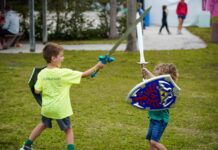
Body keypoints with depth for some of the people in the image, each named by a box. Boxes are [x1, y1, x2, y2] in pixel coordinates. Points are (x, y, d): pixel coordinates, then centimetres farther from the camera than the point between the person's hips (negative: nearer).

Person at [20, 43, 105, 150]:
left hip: (46, 107, 5)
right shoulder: (64, 73, -19)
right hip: (60, 109, -4)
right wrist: (97, 66, 0)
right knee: (68, 130, 15)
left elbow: (37, 91, -5)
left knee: (43, 125, 29)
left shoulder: (42, 73, -8)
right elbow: (84, 75, -12)